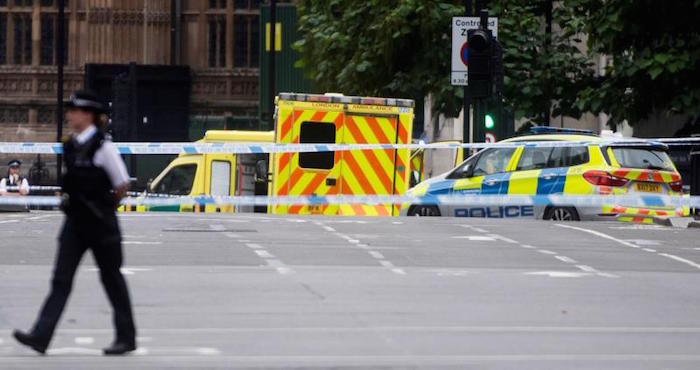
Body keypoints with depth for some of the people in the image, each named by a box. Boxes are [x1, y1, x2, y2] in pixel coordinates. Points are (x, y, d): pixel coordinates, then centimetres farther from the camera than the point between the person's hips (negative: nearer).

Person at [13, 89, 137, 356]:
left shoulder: (103, 146, -13)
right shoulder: (71, 146, 8)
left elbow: (122, 184, -8)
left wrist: (105, 205, 5)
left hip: (100, 224, -6)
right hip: (75, 223, 6)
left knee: (112, 279, 4)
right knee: (61, 278, -1)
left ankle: (126, 338, 16)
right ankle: (41, 336, -8)